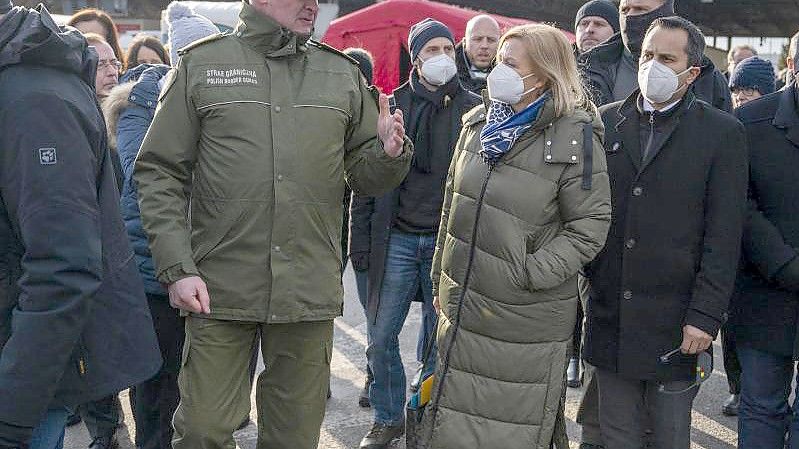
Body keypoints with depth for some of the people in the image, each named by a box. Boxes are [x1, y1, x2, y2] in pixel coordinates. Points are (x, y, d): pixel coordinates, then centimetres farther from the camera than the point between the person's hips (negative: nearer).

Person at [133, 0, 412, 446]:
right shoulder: (200, 63, 3)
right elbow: (159, 175, 0)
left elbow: (363, 173, 13)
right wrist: (177, 267, -10)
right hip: (220, 288, -2)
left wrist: (389, 154, -11)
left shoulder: (344, 72, 10)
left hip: (310, 289, 2)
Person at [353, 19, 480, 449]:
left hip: (448, 238, -1)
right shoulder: (393, 105, 4)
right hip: (398, 238, 1)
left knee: (438, 337, 8)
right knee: (380, 335, 3)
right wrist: (369, 219, 3)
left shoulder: (473, 109, 1)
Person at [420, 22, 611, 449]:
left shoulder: (574, 137, -12)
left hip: (525, 317, -6)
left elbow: (589, 226, -13)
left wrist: (528, 274, -19)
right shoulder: (478, 124, 7)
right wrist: (440, 280, 15)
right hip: (461, 309, 6)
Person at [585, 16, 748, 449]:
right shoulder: (607, 121, 7)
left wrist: (705, 316, -11)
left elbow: (724, 235, -6)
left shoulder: (722, 132, -2)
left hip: (674, 324, -3)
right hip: (608, 313, 3)